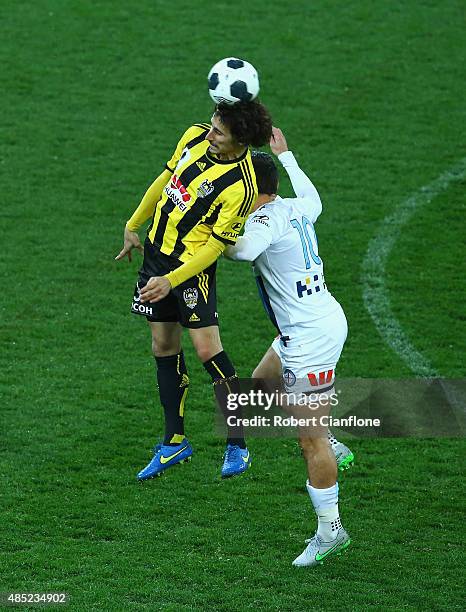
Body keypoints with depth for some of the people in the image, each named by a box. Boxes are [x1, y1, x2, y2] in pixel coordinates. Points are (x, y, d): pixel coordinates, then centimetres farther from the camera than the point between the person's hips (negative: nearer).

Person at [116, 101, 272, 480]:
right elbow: (166, 179, 13)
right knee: (164, 348, 12)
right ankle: (175, 442, 22)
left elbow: (215, 246, -22)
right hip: (156, 250, 7)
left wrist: (171, 281, -25)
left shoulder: (240, 187, -25)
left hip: (193, 265, -7)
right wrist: (134, 226, 20)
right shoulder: (195, 136, -4)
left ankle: (237, 445, 2)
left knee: (207, 349, -11)